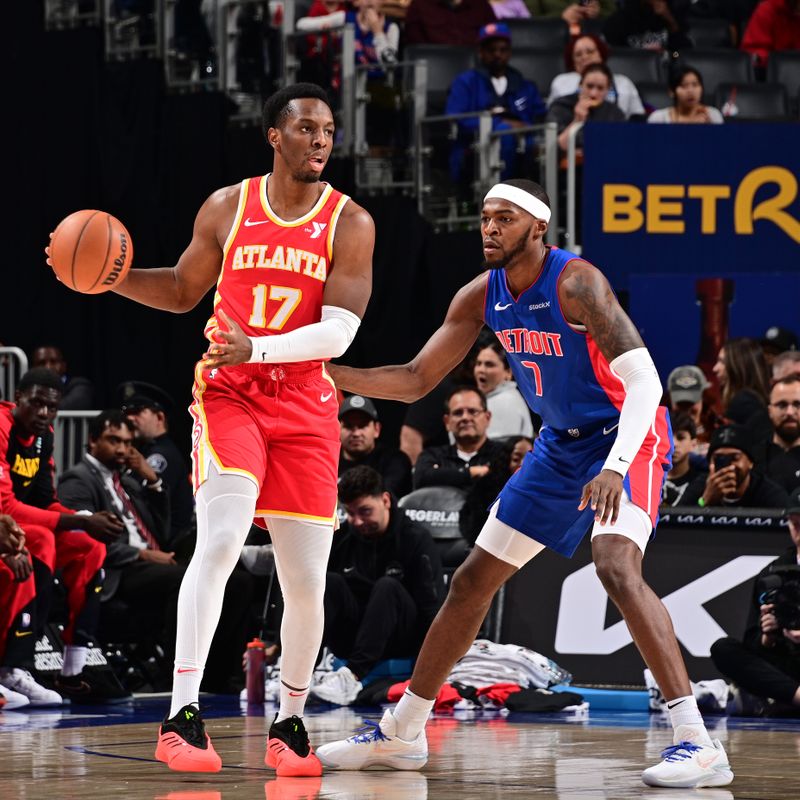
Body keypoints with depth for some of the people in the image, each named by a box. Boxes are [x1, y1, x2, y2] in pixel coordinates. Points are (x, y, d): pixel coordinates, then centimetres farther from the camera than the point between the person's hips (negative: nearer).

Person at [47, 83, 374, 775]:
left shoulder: (349, 224, -3)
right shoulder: (226, 209, 2)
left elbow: (338, 331, -13)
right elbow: (182, 291, 17)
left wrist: (259, 347, -28)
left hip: (305, 405, 1)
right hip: (229, 394, -1)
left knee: (306, 581, 1)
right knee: (220, 540, -22)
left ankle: (290, 724, 21)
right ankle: (182, 717, -24)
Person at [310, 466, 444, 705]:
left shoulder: (416, 539, -8)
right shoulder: (342, 539, 3)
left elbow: (432, 607, -11)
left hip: (404, 644, -3)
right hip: (354, 643, 3)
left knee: (387, 587, -31)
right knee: (331, 583, -21)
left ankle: (352, 676, -46)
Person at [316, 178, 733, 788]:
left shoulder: (576, 283, -24)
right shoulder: (482, 297, -3)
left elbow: (644, 381, -30)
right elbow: (417, 380, 5)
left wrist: (616, 467, -43)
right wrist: (332, 375, -10)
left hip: (628, 437, -8)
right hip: (561, 444, 8)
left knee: (616, 566, -31)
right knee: (474, 578, 11)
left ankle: (698, 744, -32)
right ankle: (402, 733, 25)